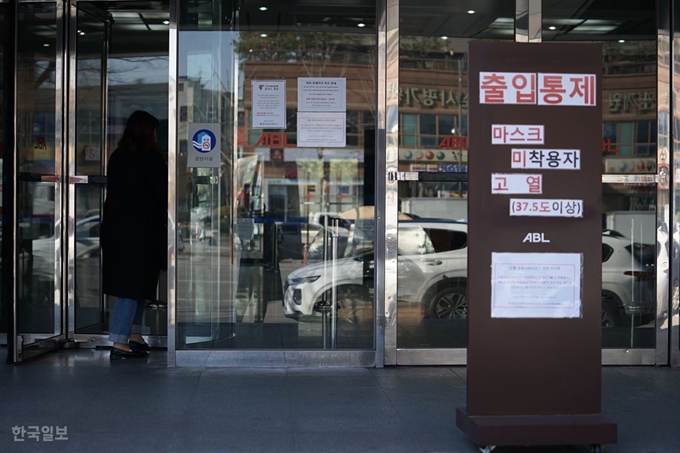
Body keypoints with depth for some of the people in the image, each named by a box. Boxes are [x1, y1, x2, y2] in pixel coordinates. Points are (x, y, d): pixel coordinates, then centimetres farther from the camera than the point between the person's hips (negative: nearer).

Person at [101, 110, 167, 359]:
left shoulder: (117, 157, 8)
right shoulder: (151, 158, -12)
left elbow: (113, 189, 14)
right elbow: (164, 192, -8)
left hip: (115, 229, 7)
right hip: (140, 231, -7)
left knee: (134, 285, 16)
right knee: (134, 286, -4)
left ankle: (134, 336, 21)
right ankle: (119, 343, -5)